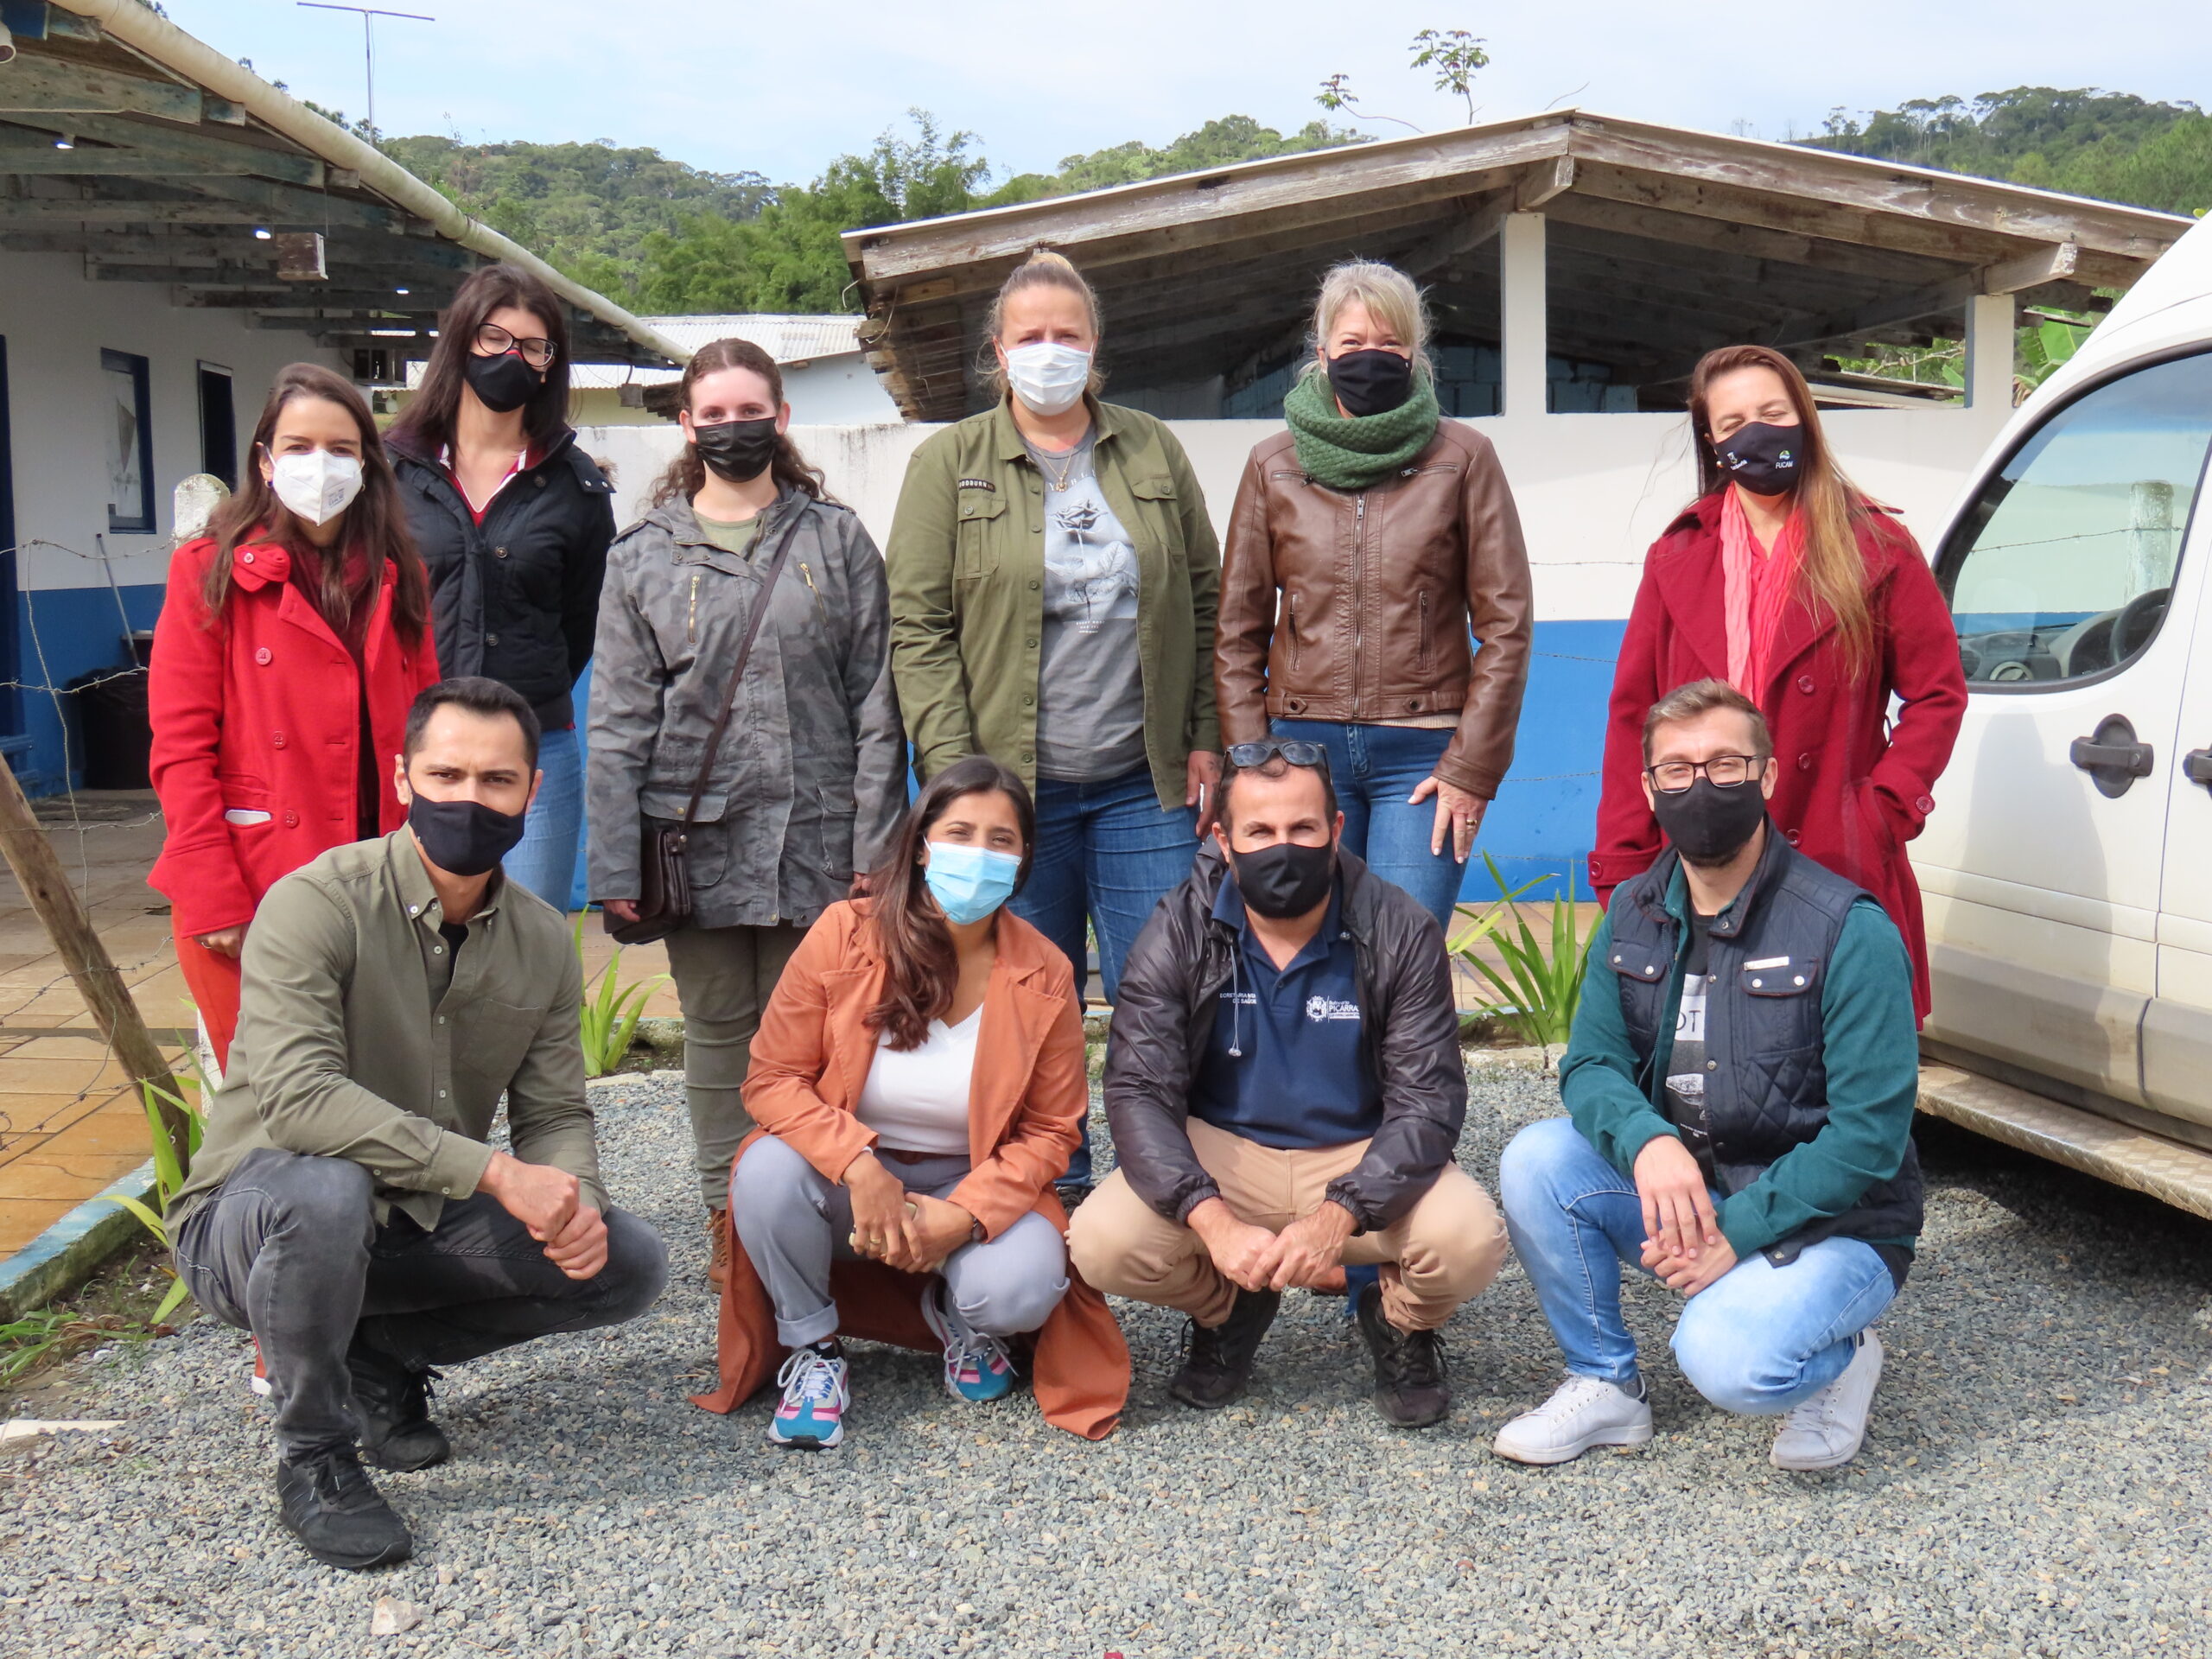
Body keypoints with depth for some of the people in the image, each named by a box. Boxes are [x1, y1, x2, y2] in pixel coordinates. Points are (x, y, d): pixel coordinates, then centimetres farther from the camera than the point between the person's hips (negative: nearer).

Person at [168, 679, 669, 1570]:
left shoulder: (542, 938, -2)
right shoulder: (317, 903, -21)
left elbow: (556, 1114, 1)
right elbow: (299, 1097, -33)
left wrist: (574, 1201, -23)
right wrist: (495, 1173, -37)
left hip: (417, 1224, 6)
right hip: (249, 1218, -5)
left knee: (627, 1263, -8)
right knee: (326, 1191, -39)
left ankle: (385, 1356, 11)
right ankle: (313, 1459, -12)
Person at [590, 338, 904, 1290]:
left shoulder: (837, 541, 6)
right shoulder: (643, 556, 7)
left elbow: (875, 703, 3)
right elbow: (620, 724, 4)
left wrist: (876, 843, -3)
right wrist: (615, 864, -2)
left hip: (814, 828, -1)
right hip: (698, 832, 1)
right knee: (718, 1027, 8)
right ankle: (729, 1221, 19)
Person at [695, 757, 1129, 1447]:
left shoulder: (1043, 977, -10)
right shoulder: (844, 935, -14)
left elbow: (1051, 1131, -5)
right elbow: (773, 1078, -12)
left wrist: (964, 1215, -22)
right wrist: (858, 1165, -28)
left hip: (974, 1186, 0)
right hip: (847, 1179, 0)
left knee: (1018, 1291, -30)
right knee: (768, 1173, -32)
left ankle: (955, 1315, 11)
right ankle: (811, 1351, -4)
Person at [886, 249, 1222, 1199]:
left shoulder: (1154, 453, 10)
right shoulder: (948, 464, 4)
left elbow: (1204, 601, 13)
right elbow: (919, 626, -2)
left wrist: (1205, 739, 5)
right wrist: (953, 773, -10)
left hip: (1144, 783, 2)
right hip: (1010, 787, -1)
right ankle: (1056, 1201, 19)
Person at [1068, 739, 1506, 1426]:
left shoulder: (1401, 932, -10)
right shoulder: (1179, 936, -9)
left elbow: (1428, 1100, -14)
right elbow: (1138, 1091, -14)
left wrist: (1336, 1216, -32)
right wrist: (1213, 1220, -32)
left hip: (1361, 1159, -1)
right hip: (1220, 1153, 1)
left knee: (1469, 1240, -31)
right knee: (1102, 1241, -26)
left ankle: (1401, 1322, 8)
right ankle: (1226, 1311, 10)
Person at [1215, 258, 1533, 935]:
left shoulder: (1463, 459, 5)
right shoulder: (1273, 466, 9)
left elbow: (1505, 626, 3)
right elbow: (1237, 632, 10)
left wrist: (1472, 767, -4)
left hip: (1422, 751, -2)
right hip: (1302, 745, 2)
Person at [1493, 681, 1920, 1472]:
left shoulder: (1849, 931, -18)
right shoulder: (1635, 917, 1)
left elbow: (1869, 1136, -19)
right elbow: (1590, 1065, -4)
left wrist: (1736, 1231, -24)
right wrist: (1647, 1140, -27)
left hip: (1830, 1223, -5)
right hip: (1681, 1195, 6)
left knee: (1726, 1359, -32)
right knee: (1537, 1161, -19)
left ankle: (1838, 1355, 5)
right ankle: (1604, 1384, 0)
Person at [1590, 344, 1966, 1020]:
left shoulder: (1876, 549, 5)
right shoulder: (1675, 560, 12)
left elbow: (1938, 694, 7)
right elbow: (1633, 717, 9)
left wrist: (1883, 810, -7)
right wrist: (1622, 875, 2)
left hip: (1841, 880, -2)